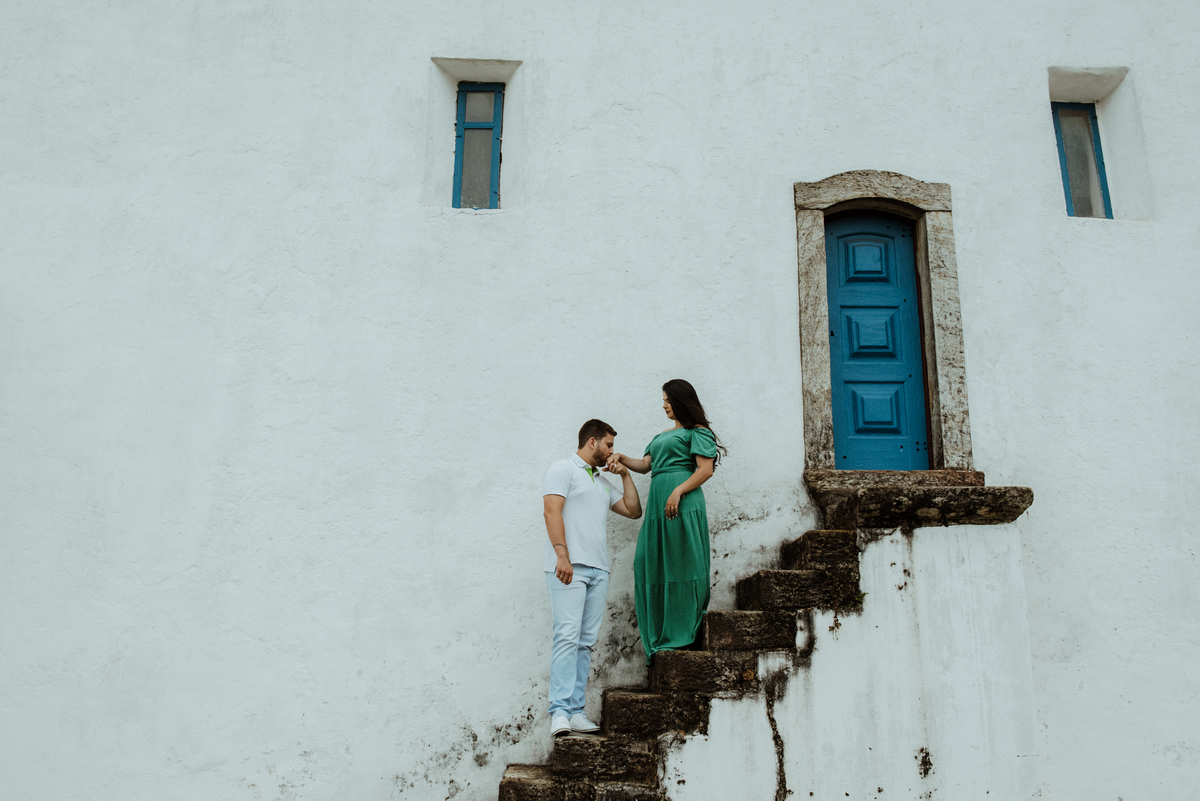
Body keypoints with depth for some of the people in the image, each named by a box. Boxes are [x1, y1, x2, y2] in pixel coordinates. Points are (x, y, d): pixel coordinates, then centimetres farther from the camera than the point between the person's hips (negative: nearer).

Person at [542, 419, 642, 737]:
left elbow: (633, 511, 26)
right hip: (569, 567, -7)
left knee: (586, 641, 2)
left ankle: (575, 711, 3)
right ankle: (560, 712, -18)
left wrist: (625, 474, 19)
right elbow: (552, 512, -9)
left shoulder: (603, 481, 26)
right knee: (567, 636, -15)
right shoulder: (563, 469, 3)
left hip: (598, 569, 8)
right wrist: (562, 555, -19)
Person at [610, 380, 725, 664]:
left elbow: (706, 469, -8)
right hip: (657, 502, 8)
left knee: (680, 563, -7)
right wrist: (622, 458, 1)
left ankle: (680, 636, -2)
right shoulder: (662, 436, 27)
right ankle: (659, 638, 9)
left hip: (683, 502, -8)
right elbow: (645, 464, 18)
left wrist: (678, 492, -19)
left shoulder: (697, 431, 3)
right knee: (652, 563, 3)